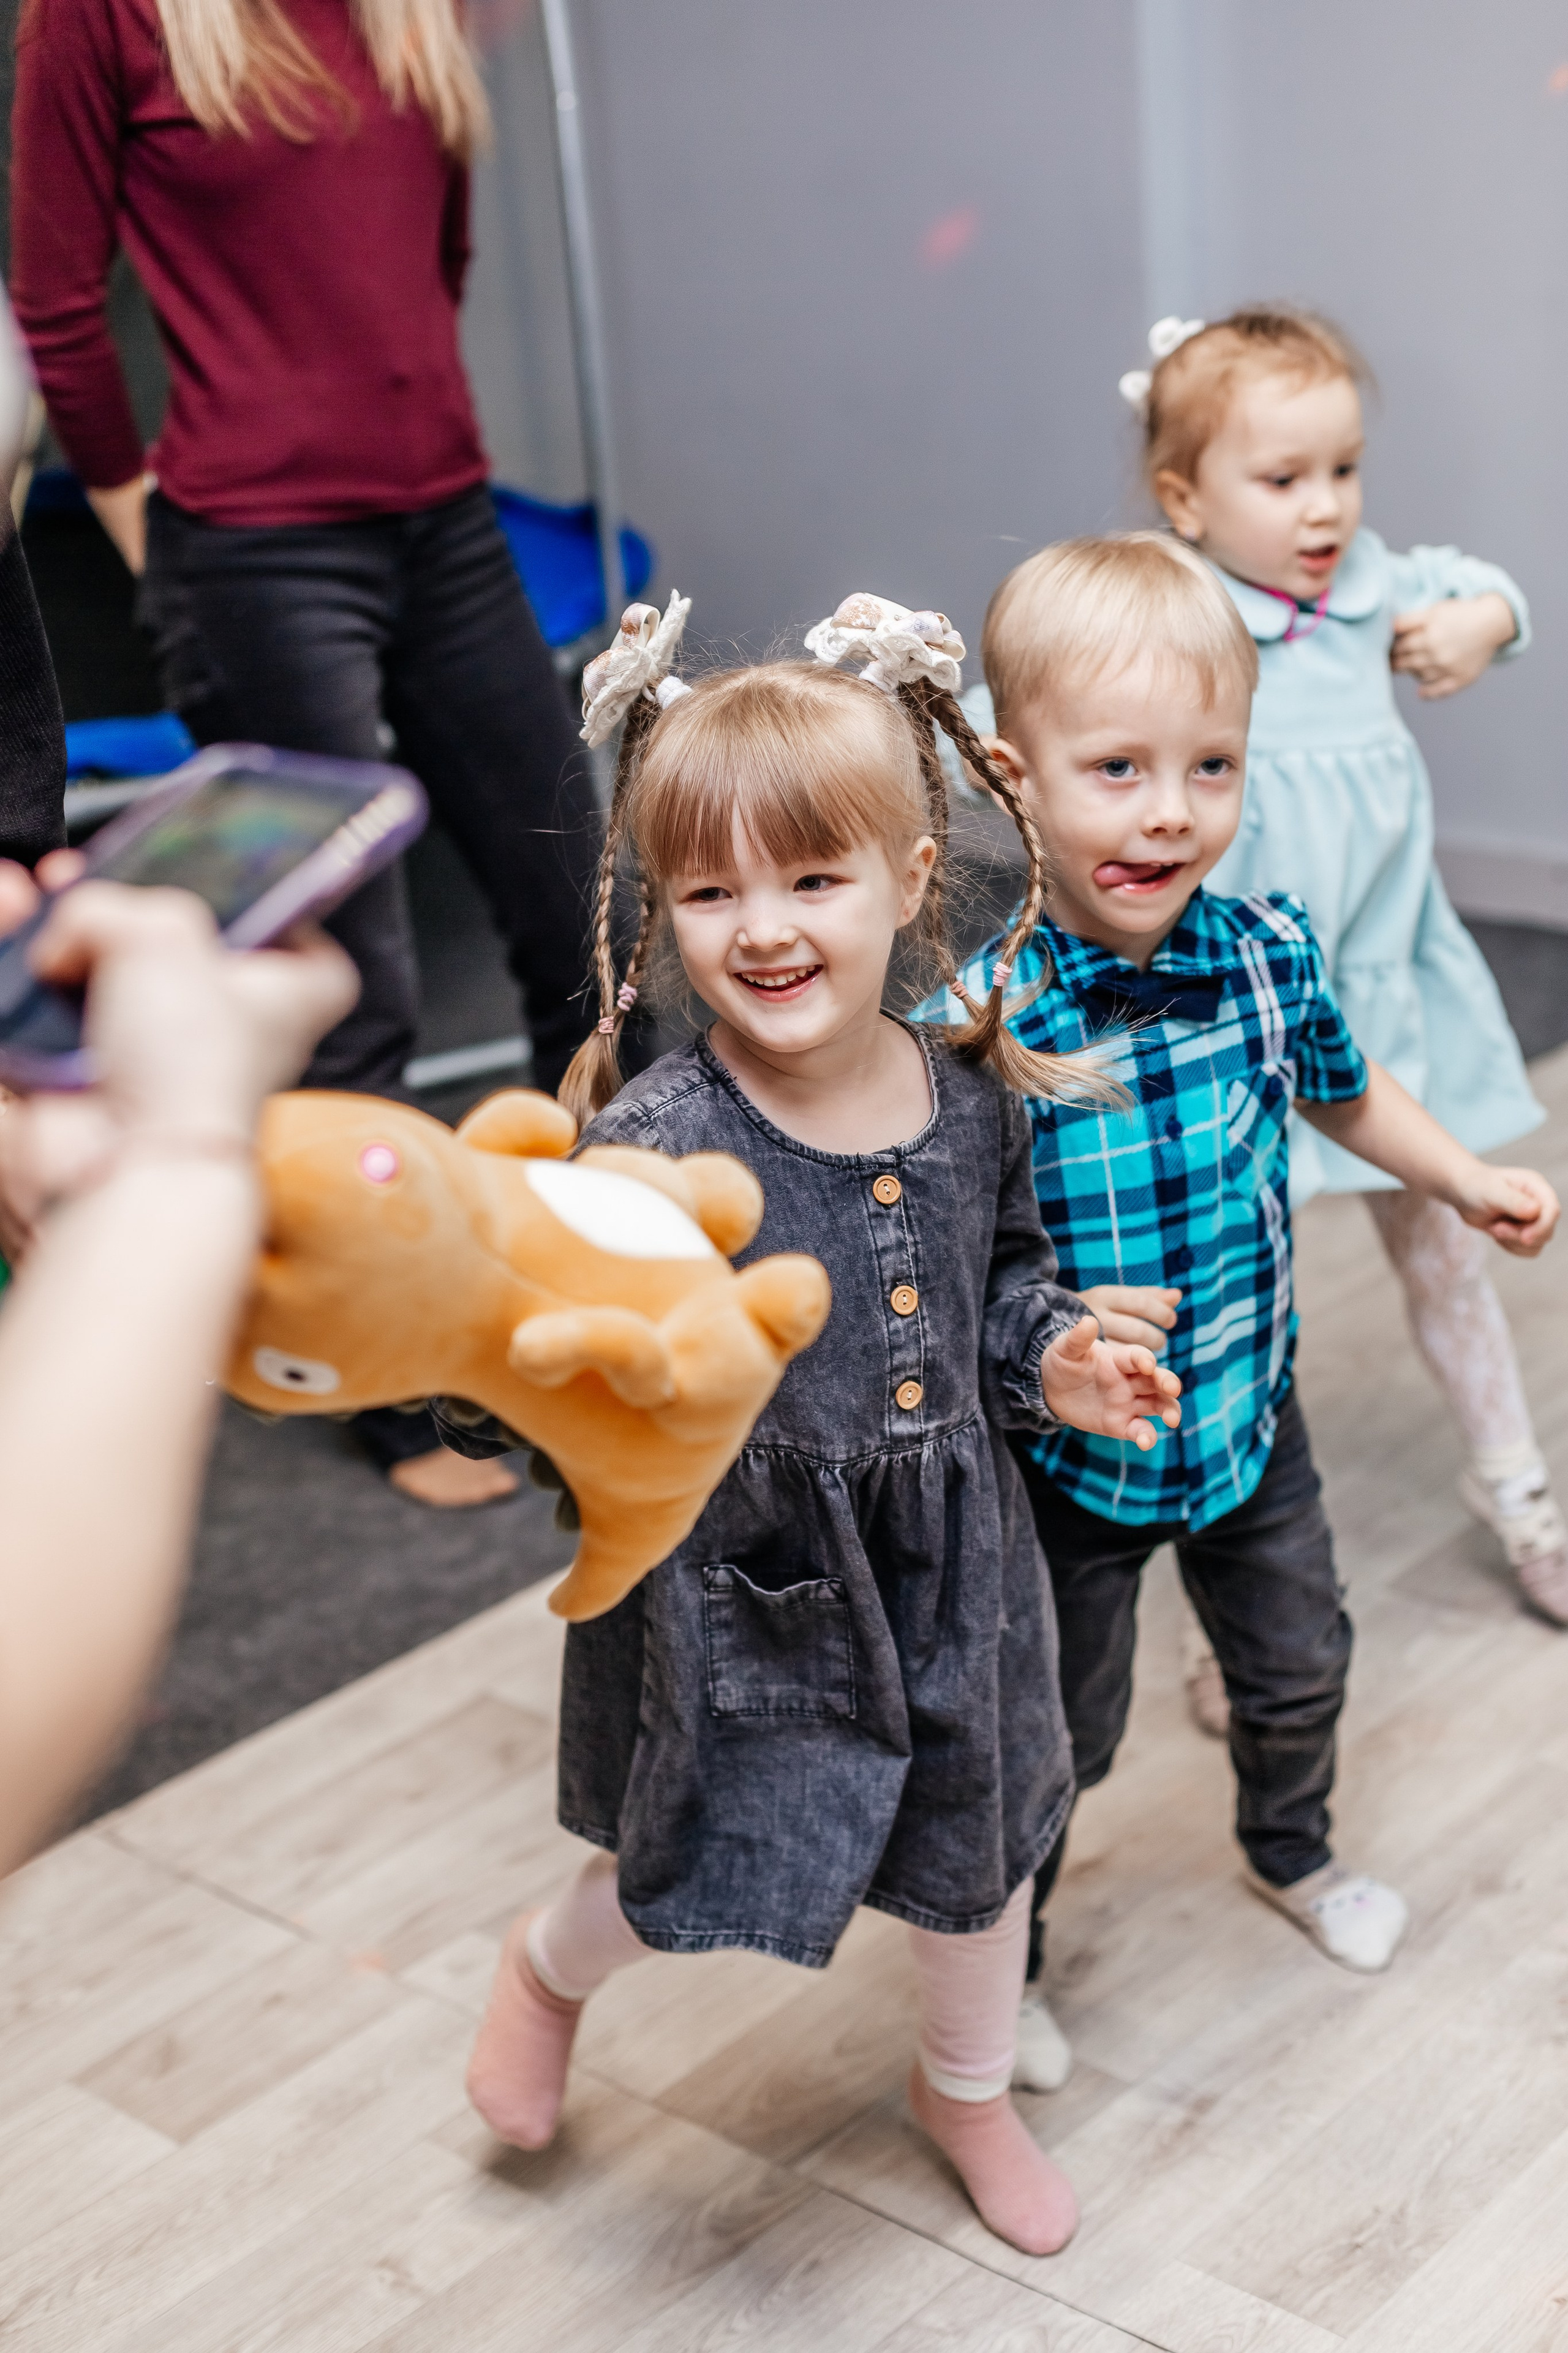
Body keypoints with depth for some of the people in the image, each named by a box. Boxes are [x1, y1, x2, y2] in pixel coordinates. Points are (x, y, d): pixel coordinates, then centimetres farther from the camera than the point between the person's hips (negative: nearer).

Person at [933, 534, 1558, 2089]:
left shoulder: (1270, 953, -13)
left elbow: (1341, 1091, 9)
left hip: (1248, 1417, 5)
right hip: (1068, 1446, -4)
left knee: (1298, 1666, 27)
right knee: (1059, 1730, 13)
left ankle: (1291, 1852, 58)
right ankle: (1000, 1960, 41)